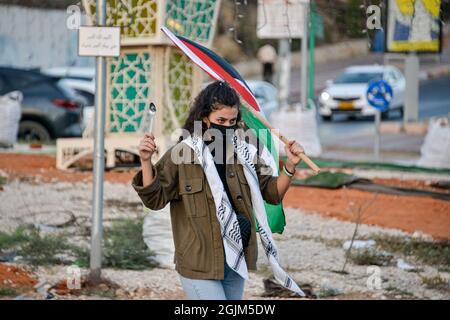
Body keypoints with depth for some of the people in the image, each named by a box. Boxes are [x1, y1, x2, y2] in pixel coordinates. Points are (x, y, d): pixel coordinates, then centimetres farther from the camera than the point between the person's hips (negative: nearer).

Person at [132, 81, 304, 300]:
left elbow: (273, 193, 13)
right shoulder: (181, 154, -7)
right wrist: (146, 162, -21)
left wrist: (290, 166, -4)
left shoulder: (243, 153, 7)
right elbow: (155, 199, -6)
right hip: (199, 263, -6)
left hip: (235, 261, 6)